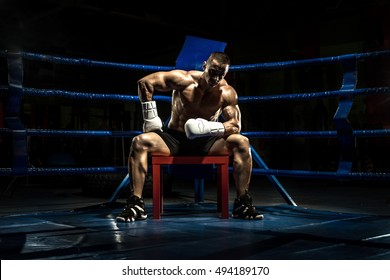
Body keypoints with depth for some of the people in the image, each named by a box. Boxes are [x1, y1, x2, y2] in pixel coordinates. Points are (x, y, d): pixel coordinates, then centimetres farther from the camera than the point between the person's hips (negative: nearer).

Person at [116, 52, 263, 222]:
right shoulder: (184, 80, -13)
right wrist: (150, 117, -14)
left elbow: (236, 125, -14)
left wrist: (209, 128, -31)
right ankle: (136, 204, -25)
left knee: (242, 143, -23)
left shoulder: (227, 93, -7)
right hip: (173, 138, -1)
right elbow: (145, 82, -13)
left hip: (205, 141, 1)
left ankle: (242, 203, -15)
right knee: (139, 142, -29)